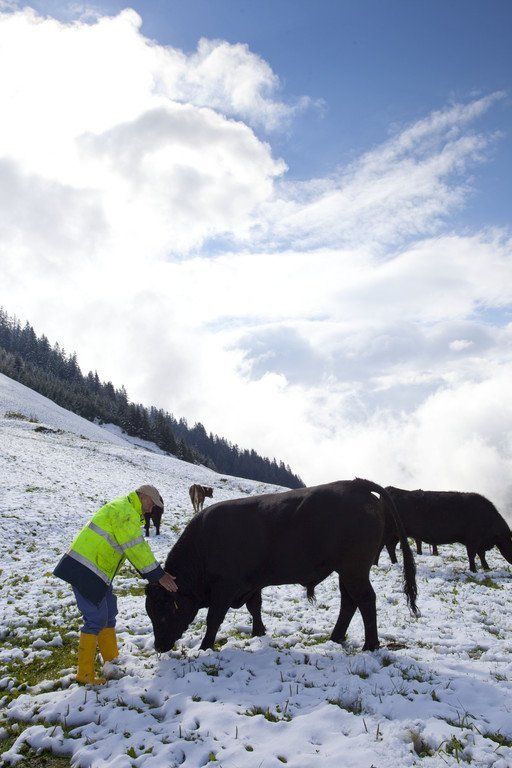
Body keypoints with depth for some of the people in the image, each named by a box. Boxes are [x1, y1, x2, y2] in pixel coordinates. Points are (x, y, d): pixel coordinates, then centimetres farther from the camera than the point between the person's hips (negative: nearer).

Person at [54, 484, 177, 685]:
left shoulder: (129, 514, 19)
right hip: (85, 571, -11)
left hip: (97, 573, 11)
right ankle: (84, 674, 1)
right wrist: (159, 575, -14)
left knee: (108, 615, 17)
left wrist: (156, 574, 9)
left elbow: (135, 550, 17)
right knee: (96, 620, -7)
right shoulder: (124, 511, -14)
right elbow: (137, 549, -19)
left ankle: (112, 660, 28)